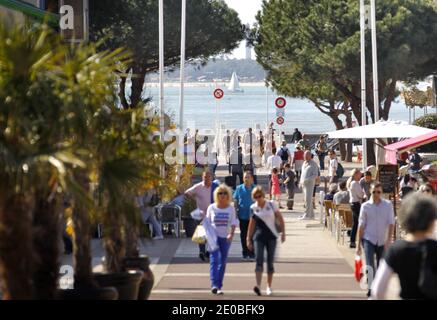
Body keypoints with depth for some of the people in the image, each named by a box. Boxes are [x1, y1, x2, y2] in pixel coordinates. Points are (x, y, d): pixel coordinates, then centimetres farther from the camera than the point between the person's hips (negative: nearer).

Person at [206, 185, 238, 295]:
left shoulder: (231, 208, 3)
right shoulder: (211, 208, 2)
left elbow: (233, 223, -2)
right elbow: (207, 223, 7)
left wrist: (231, 234, -17)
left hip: (226, 237, 2)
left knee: (223, 262, 6)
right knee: (214, 260, -15)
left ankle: (219, 286, 14)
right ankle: (214, 285, -22)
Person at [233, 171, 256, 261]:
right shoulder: (239, 188, 2)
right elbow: (235, 201, 8)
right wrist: (235, 212, 2)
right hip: (243, 216, 1)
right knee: (243, 235, 6)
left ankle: (252, 254, 9)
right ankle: (245, 254, 14)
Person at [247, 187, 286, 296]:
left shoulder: (271, 204, 1)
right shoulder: (253, 208, 4)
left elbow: (280, 218, 4)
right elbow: (252, 224, 10)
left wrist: (283, 232, -2)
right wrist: (249, 239, 10)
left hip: (271, 236, 0)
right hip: (259, 237, 0)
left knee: (270, 261, 4)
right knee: (259, 260, -15)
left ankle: (269, 287, 15)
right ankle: (258, 285, -24)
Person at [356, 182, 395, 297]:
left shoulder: (388, 205, 1)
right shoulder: (365, 206, 0)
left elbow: (391, 223, -1)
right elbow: (361, 225, 3)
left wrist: (389, 240, -11)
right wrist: (359, 244, 3)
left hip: (382, 241, 1)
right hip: (369, 239, -1)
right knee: (370, 265, -17)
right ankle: (370, 288, -18)